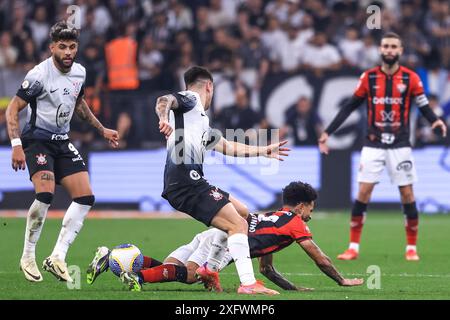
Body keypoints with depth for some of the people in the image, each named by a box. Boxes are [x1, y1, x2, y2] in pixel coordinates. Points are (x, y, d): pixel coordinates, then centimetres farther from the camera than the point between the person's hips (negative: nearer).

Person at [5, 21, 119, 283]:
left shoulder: (80, 72, 3)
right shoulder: (39, 75, -18)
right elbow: (13, 109, -13)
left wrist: (102, 130, 25)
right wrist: (16, 145, -22)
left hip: (62, 142, 7)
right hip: (37, 140, -7)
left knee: (86, 198, -4)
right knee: (46, 194, -27)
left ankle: (57, 258, -1)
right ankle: (28, 258, -10)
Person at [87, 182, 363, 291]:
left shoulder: (272, 218, 35)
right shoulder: (295, 222, 11)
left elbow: (266, 269, 41)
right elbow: (320, 259, 14)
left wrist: (294, 288, 38)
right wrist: (342, 281, 26)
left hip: (211, 236, 8)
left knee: (169, 269, -5)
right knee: (189, 274, -26)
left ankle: (112, 257, -18)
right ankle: (139, 276, -47)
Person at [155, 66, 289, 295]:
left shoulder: (201, 119, 31)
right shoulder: (190, 99, 4)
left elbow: (229, 147, 40)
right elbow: (165, 100, -19)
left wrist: (263, 151, 48)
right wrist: (164, 117, -41)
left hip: (192, 182, 10)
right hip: (185, 180, -10)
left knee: (242, 213, 22)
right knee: (237, 225, -15)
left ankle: (209, 268, 21)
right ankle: (248, 283, -22)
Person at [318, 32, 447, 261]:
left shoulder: (411, 78, -1)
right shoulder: (368, 77, 2)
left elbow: (424, 107, -2)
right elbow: (350, 107, 7)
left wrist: (435, 121, -25)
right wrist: (327, 132, 4)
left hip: (400, 145, -1)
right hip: (373, 145, 1)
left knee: (407, 194, 1)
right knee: (363, 192, -5)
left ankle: (412, 248, 12)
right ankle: (353, 247, 1)